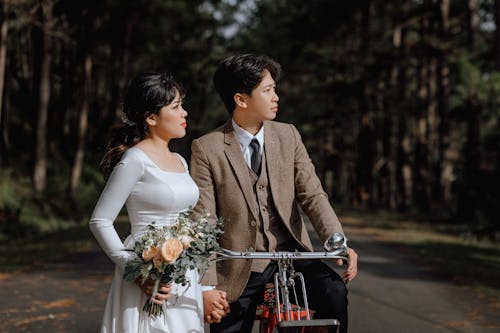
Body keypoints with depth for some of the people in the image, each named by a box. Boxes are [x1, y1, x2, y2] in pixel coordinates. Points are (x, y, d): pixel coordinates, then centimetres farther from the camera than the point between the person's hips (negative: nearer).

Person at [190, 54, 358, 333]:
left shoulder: (288, 136, 4)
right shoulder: (207, 149, -7)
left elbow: (312, 195, -1)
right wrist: (207, 286, -16)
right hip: (238, 272, -2)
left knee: (333, 290, -25)